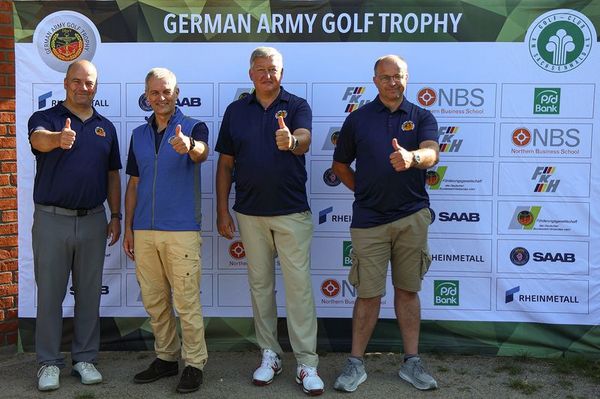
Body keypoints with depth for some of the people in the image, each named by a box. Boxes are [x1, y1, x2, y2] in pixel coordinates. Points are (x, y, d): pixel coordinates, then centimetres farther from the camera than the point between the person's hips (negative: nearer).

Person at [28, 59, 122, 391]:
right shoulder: (45, 118, -1)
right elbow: (38, 139, -26)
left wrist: (116, 216, 8)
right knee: (49, 294, 5)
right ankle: (49, 362, 17)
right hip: (52, 218, -3)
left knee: (89, 293, 10)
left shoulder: (105, 127, 11)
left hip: (93, 220, 3)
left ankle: (85, 358, 23)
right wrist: (58, 138, -49)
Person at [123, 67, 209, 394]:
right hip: (144, 231, 5)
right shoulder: (139, 135, 14)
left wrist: (188, 145, -49)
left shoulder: (193, 128, -1)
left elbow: (202, 152, -25)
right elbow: (133, 184, 17)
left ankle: (194, 364, 10)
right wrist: (128, 228, 11)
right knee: (154, 301, 12)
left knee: (187, 302, -1)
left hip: (182, 231, -5)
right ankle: (166, 358, 26)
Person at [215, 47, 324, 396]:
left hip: (292, 212, -3)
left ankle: (307, 363, 4)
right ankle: (270, 355, 23)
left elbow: (304, 141, -22)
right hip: (250, 213, 3)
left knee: (300, 285, -3)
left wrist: (291, 140, -45)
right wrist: (222, 210, 4)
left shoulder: (298, 106, -1)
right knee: (260, 285, 10)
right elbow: (225, 163, 8)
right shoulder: (236, 111, 7)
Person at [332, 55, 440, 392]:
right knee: (369, 294, 3)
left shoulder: (421, 117, 4)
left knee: (408, 290, 11)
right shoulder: (358, 119, 4)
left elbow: (432, 153, -16)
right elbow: (340, 165, 12)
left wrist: (412, 157, -38)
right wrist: (365, 190, 3)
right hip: (369, 219, -1)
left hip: (412, 216, 1)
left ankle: (412, 362, 22)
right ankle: (356, 364, 15)